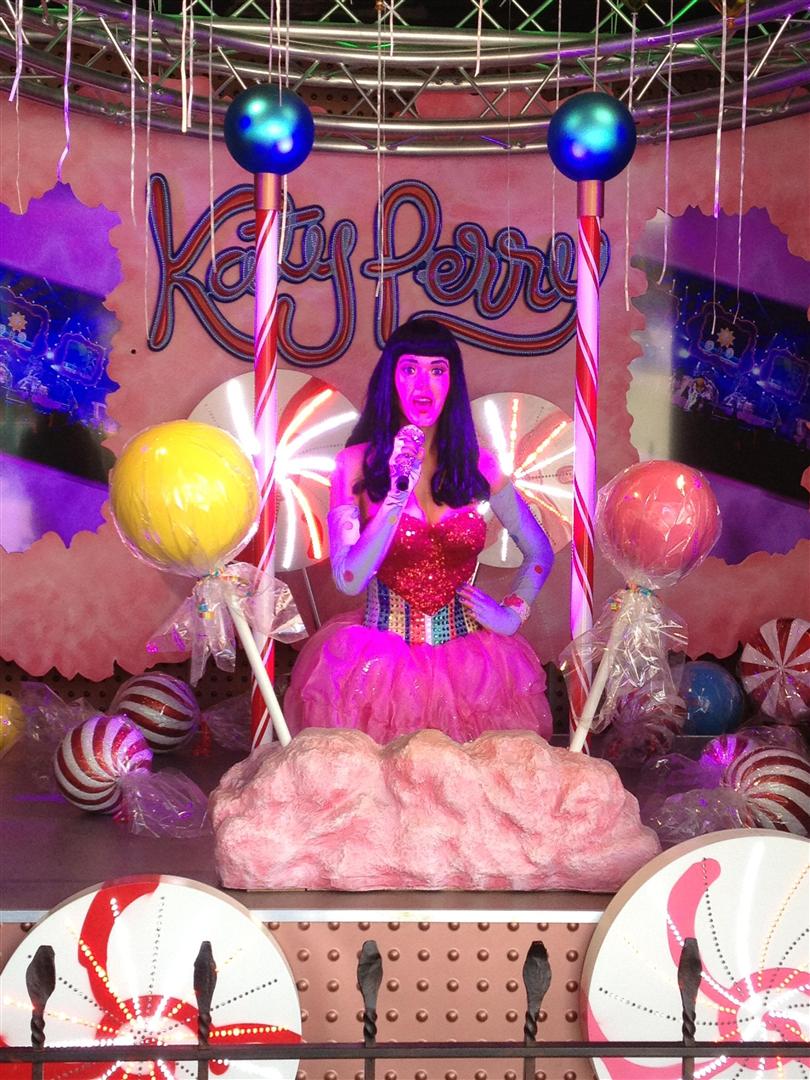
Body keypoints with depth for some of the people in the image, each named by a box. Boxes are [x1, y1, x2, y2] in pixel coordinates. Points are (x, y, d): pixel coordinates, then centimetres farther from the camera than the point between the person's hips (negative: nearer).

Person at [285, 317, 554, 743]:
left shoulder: (478, 464, 2)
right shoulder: (357, 463, -3)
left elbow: (540, 554, 15)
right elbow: (349, 580, -13)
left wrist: (512, 614, 2)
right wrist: (398, 493, -18)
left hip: (465, 659, 2)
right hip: (382, 659, -2)